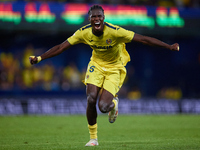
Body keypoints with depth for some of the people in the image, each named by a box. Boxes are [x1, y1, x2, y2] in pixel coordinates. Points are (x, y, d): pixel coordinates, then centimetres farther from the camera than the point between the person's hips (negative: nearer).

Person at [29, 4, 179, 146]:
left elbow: (143, 39, -26)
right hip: (96, 65, 3)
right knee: (91, 100, -15)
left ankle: (114, 103, 22)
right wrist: (40, 58, -16)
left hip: (114, 68, -3)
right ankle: (93, 138, 5)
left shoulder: (115, 31, -27)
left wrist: (170, 47, -27)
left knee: (103, 106, -18)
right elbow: (61, 47, -10)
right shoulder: (84, 33, -17)